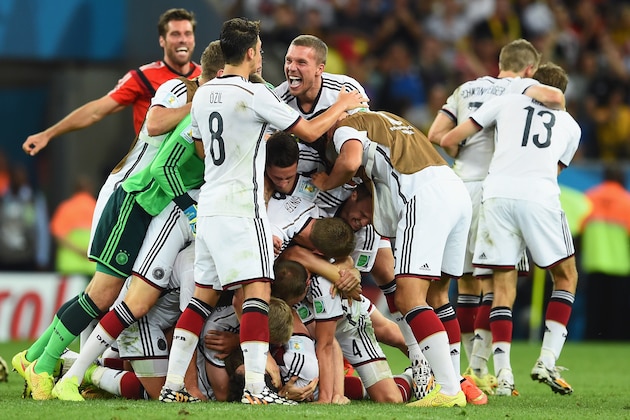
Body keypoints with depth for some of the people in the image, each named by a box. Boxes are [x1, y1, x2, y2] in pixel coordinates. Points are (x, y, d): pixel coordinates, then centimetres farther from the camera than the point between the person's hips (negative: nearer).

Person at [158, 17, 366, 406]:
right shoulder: (254, 95, -12)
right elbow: (309, 131, -4)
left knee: (204, 296, 12)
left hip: (209, 207, 8)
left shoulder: (202, 96, 11)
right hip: (241, 207, -8)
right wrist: (343, 106, 14)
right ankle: (255, 388, -20)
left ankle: (173, 385, 9)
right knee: (257, 293, -10)